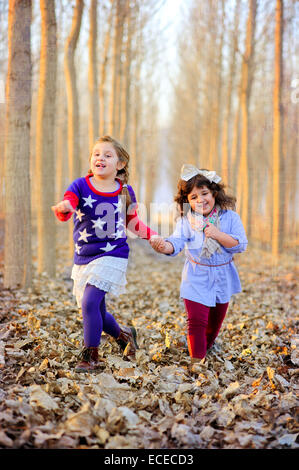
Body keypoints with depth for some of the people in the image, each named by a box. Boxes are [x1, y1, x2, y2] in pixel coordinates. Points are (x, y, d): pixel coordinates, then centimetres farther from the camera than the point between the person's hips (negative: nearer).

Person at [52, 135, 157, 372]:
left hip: (112, 256, -3)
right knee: (97, 313, 12)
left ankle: (91, 355, -2)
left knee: (90, 303, -19)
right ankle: (124, 335, 42)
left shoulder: (125, 192, -1)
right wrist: (63, 208, -47)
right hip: (83, 258, 3)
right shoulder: (80, 186, -5)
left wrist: (152, 235, 8)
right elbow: (66, 208, -24)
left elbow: (133, 223, 16)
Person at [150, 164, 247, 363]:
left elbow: (241, 244, -14)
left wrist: (218, 235, -27)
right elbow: (177, 241, -23)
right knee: (196, 320, -13)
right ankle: (197, 359, -2)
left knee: (215, 322, 19)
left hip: (222, 277, 2)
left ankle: (206, 347, 47)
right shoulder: (186, 220, -10)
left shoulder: (229, 217, -9)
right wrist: (165, 246, -46)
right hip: (196, 278, -2)